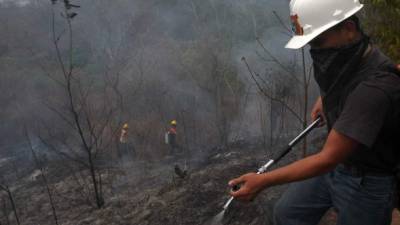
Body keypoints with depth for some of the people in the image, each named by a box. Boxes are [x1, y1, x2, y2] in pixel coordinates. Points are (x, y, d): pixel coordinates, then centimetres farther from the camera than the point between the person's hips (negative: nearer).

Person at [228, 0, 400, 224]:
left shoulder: (374, 86, -35)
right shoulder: (344, 57, -10)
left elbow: (328, 159, -33)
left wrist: (263, 181, -30)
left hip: (367, 181, -7)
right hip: (336, 163, 7)